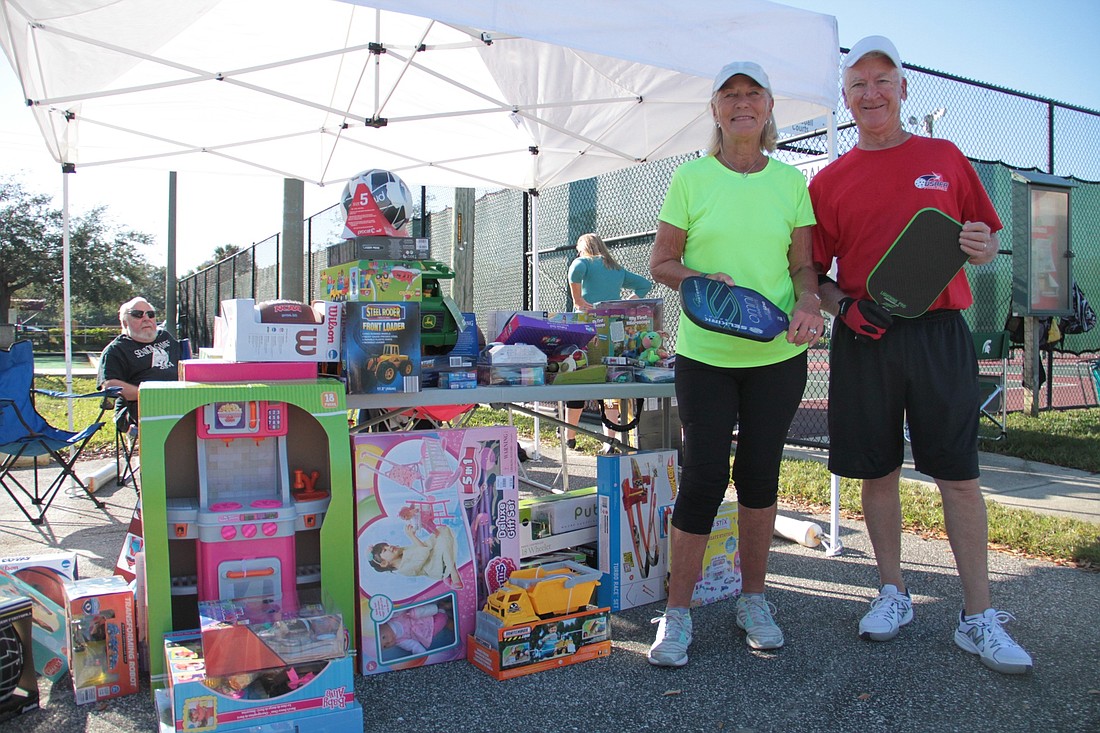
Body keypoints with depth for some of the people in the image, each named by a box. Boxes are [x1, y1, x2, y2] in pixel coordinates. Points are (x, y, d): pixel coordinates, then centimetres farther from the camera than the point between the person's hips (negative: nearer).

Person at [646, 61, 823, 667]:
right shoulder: (691, 177, 1)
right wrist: (706, 281, -17)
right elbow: (661, 263, 3)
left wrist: (807, 302, -11)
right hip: (705, 351, -2)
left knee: (760, 471, 11)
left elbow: (803, 263, 10)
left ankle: (753, 599, 29)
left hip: (778, 352, 3)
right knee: (704, 476, -4)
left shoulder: (790, 181, 7)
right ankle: (677, 612, 12)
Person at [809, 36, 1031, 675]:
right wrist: (843, 306, -10)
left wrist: (983, 248, -9)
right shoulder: (830, 181, 8)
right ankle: (894, 593, 24)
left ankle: (979, 616, 12)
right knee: (878, 472, 7)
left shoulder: (946, 158, 10)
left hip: (940, 333, 0)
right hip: (864, 338, 0)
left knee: (959, 473, 1)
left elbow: (987, 248, 14)